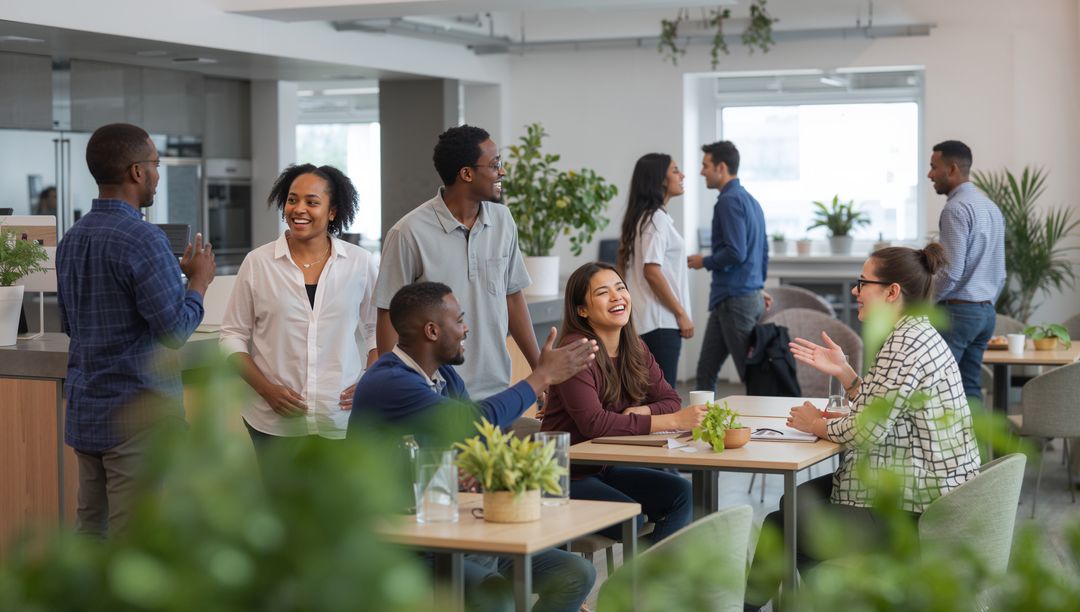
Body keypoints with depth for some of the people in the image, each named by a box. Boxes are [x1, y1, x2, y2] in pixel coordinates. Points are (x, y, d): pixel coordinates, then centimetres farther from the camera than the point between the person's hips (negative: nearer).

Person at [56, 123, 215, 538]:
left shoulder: (71, 240, 9)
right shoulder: (142, 239, -16)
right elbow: (175, 331, -16)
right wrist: (199, 281, 0)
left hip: (85, 409, 8)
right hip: (139, 410, -8)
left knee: (90, 529, 13)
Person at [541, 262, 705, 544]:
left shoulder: (634, 349, 7)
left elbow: (669, 400, 10)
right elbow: (593, 423, -27)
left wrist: (640, 412, -15)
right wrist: (673, 421, -29)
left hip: (607, 468, 8)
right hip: (566, 476, -8)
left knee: (682, 492, -12)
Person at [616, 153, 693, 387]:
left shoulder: (641, 217, 15)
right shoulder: (656, 218, -12)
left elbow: (623, 266, 18)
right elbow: (652, 271, -20)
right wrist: (681, 314, -15)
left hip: (645, 320, 9)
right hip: (661, 321, -9)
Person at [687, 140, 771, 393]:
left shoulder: (729, 201, -14)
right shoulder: (751, 200, 15)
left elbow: (736, 253, -22)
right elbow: (762, 251, 22)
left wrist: (704, 262, -7)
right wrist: (758, 285, 30)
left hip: (735, 300, -9)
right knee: (706, 371, 11)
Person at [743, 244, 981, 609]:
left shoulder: (906, 341, -21)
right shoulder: (917, 333, 11)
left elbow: (867, 433, -23)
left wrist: (816, 424, -5)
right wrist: (842, 371, 6)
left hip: (915, 510, -10)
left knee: (780, 527, 3)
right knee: (797, 500, 21)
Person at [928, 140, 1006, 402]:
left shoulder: (957, 208, -13)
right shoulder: (991, 207, 16)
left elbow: (952, 271, -19)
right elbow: (1000, 273, 19)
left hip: (958, 311, -9)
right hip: (986, 312, 9)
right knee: (970, 388, 10)